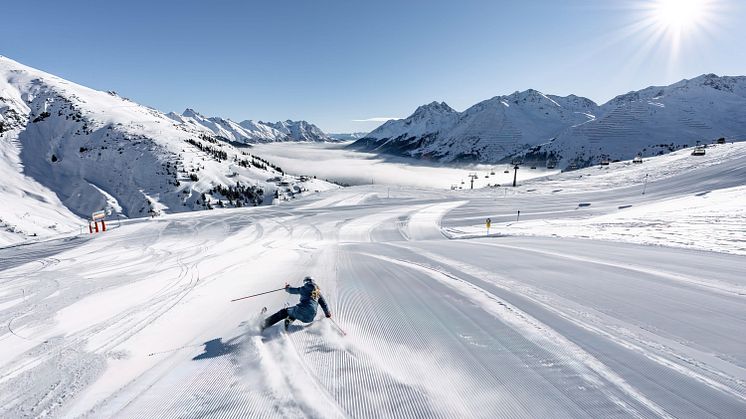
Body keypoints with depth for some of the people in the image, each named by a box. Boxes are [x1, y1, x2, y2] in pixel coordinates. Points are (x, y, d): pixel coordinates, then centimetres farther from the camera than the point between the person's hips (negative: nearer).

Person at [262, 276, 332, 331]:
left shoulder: (304, 289, 10)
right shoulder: (318, 292, 19)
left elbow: (292, 290, 21)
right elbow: (323, 303, 21)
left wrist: (287, 287, 42)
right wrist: (327, 313, 34)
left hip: (302, 309, -4)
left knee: (284, 312, 17)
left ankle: (266, 323, 10)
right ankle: (291, 319, 2)